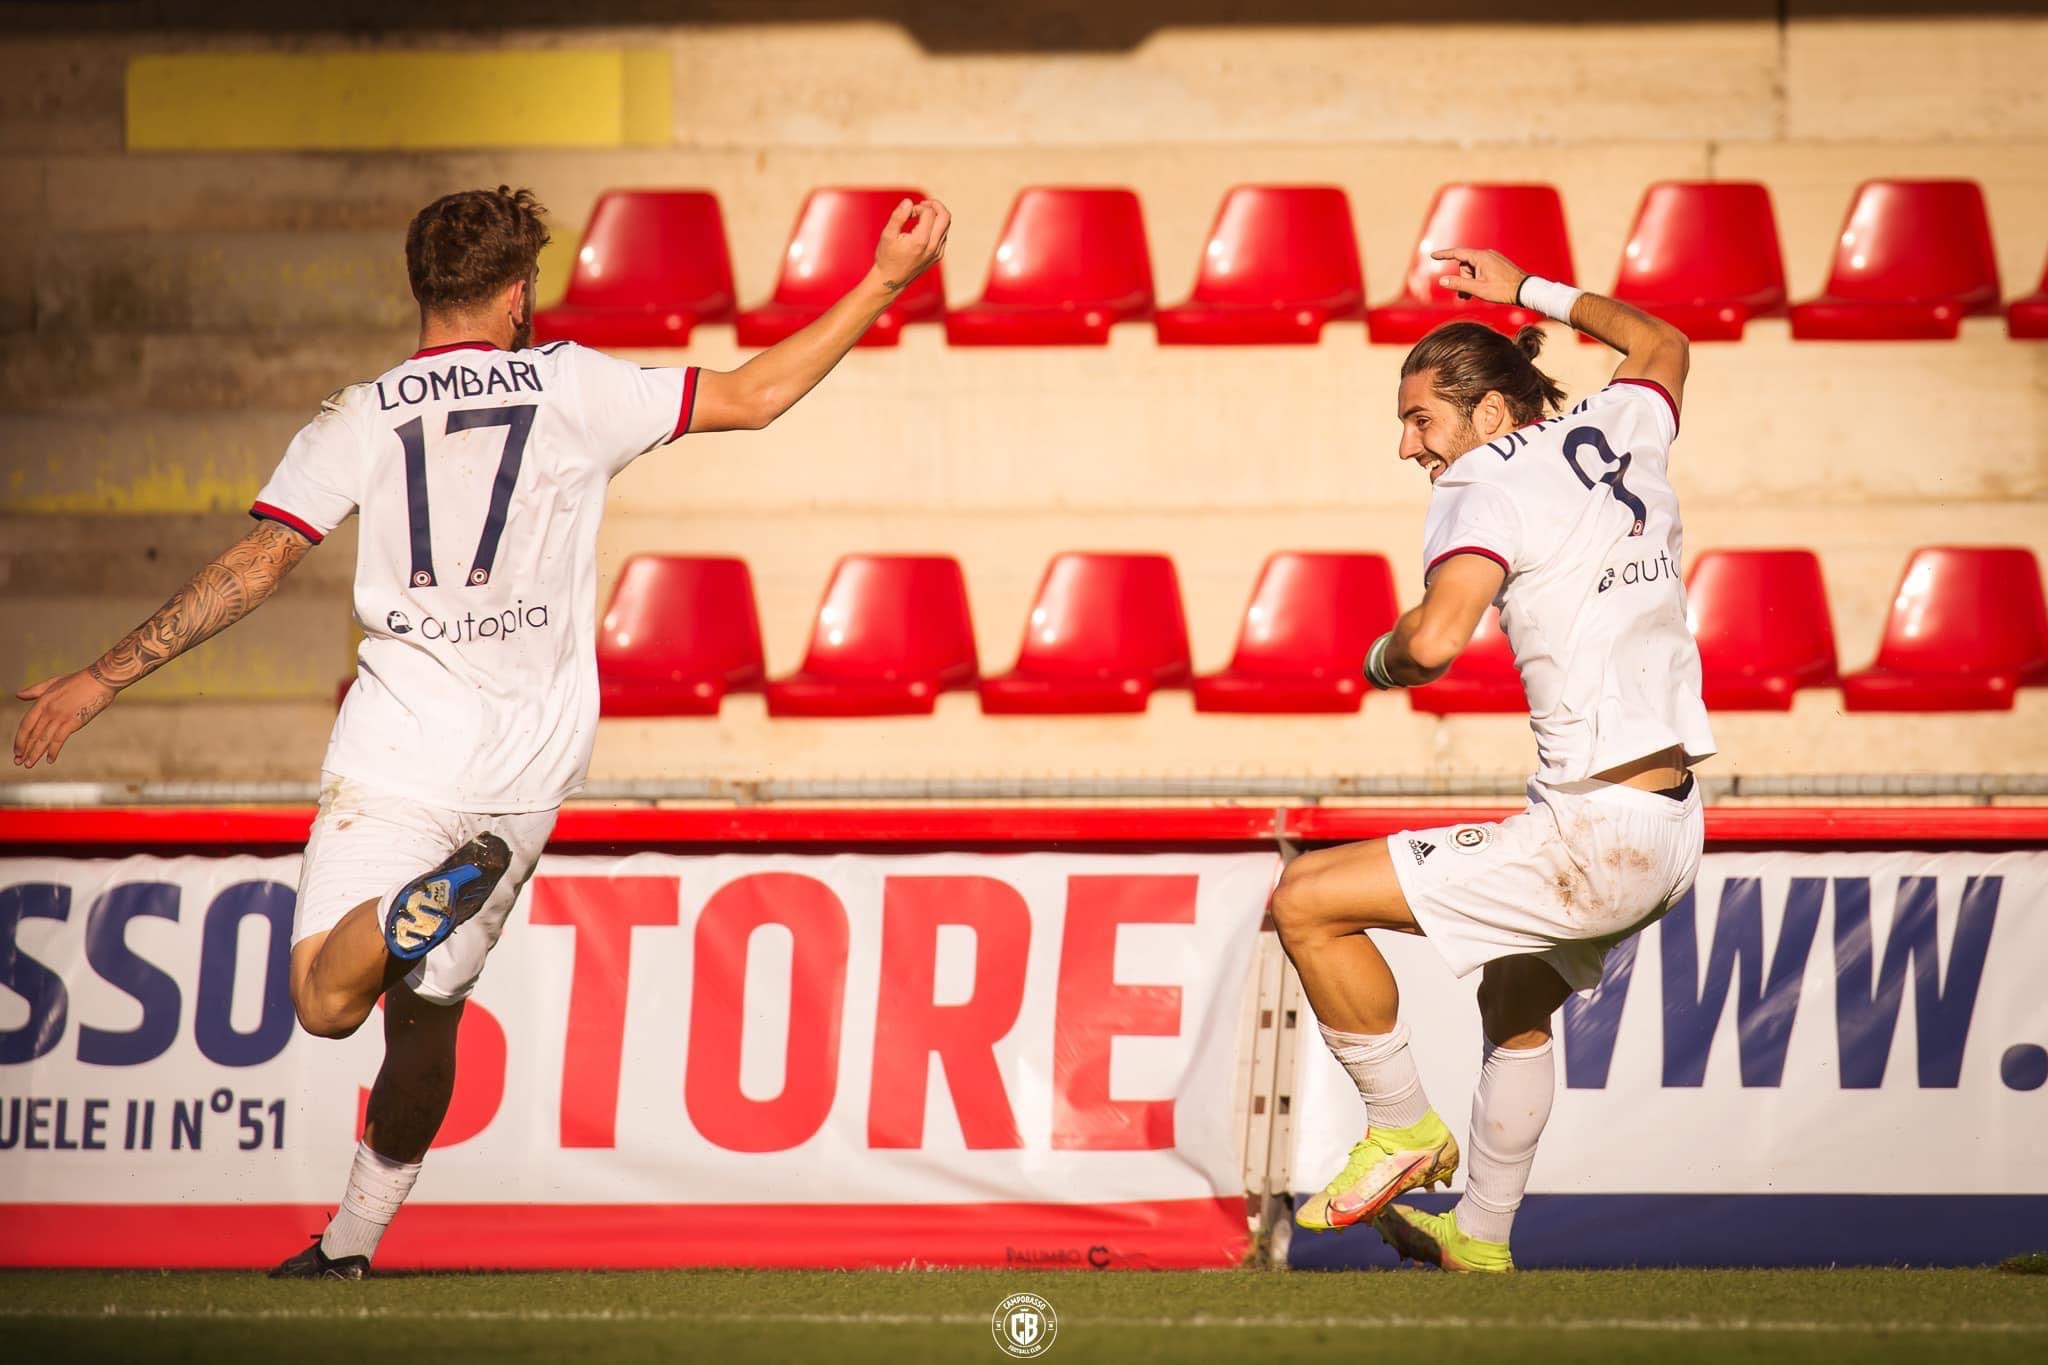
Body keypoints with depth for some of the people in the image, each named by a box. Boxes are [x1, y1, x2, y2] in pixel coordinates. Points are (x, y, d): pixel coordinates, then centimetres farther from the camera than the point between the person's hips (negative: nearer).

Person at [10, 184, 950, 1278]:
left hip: (403, 755, -3)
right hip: (530, 768, 3)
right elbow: (753, 397, 10)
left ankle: (431, 902, -39)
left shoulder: (359, 420, 1)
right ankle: (351, 1241, 18)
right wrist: (885, 284, 18)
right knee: (425, 1014, 17)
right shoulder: (574, 387, 5)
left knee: (325, 1003, -10)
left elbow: (257, 565, -6)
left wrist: (106, 676, -3)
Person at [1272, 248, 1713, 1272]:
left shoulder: (1488, 482, -11)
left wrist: (1382, 659, -5)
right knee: (1517, 1001, 34)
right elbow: (1661, 343, 34)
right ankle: (1479, 1237, 45)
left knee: (1305, 902, -6)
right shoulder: (1622, 430, 10)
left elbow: (1436, 640, -27)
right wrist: (1530, 294, 40)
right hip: (1675, 831, 9)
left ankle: (1402, 1126, 7)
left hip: (1592, 839, -9)